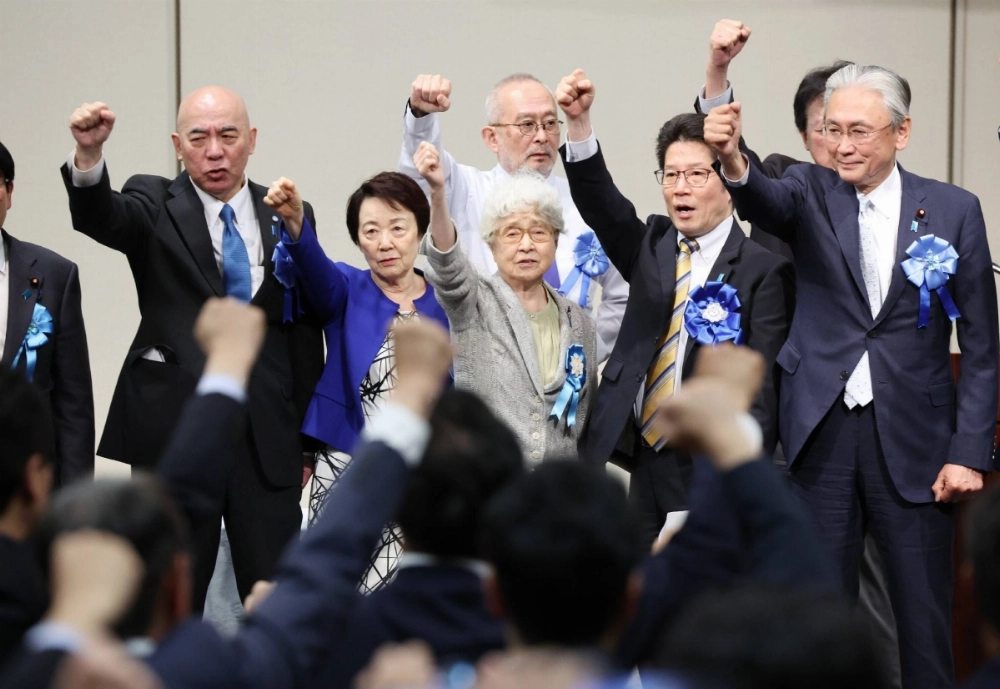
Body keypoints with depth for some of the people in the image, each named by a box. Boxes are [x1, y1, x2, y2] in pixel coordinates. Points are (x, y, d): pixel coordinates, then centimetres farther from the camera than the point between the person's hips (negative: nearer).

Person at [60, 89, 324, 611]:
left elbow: (306, 332, 11)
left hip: (268, 434, 2)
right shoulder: (155, 206, 3)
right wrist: (89, 155, -42)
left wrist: (307, 441, 9)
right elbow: (99, 216, -20)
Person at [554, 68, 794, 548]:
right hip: (644, 461, 5)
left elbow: (762, 389, -9)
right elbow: (599, 202, -4)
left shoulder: (762, 270, -4)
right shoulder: (651, 246, 13)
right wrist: (578, 122, -19)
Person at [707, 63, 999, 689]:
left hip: (914, 438, -1)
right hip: (824, 431, 1)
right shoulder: (812, 192, 2)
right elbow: (769, 204, -23)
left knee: (925, 621, 3)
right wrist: (733, 162, -45)